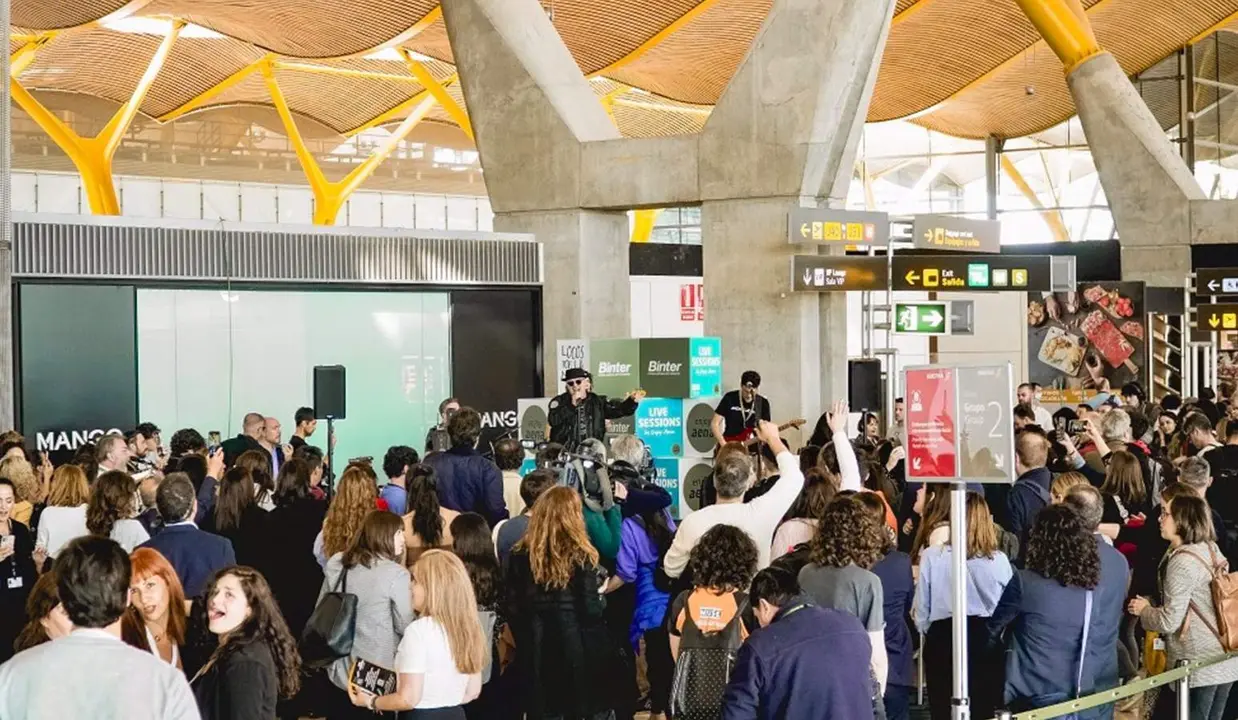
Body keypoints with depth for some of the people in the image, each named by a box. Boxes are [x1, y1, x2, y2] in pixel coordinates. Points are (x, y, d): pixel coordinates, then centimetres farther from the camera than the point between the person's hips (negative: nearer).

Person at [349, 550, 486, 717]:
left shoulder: (419, 630, -18)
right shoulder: (467, 627, 1)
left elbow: (408, 699, -18)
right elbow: (472, 691, 10)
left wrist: (370, 702, -3)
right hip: (455, 714, 7)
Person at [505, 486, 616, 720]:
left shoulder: (521, 554, 0)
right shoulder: (580, 556, -10)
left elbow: (512, 608, 2)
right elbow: (591, 610, -13)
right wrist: (602, 598, 8)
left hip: (537, 655, 3)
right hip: (578, 652, -3)